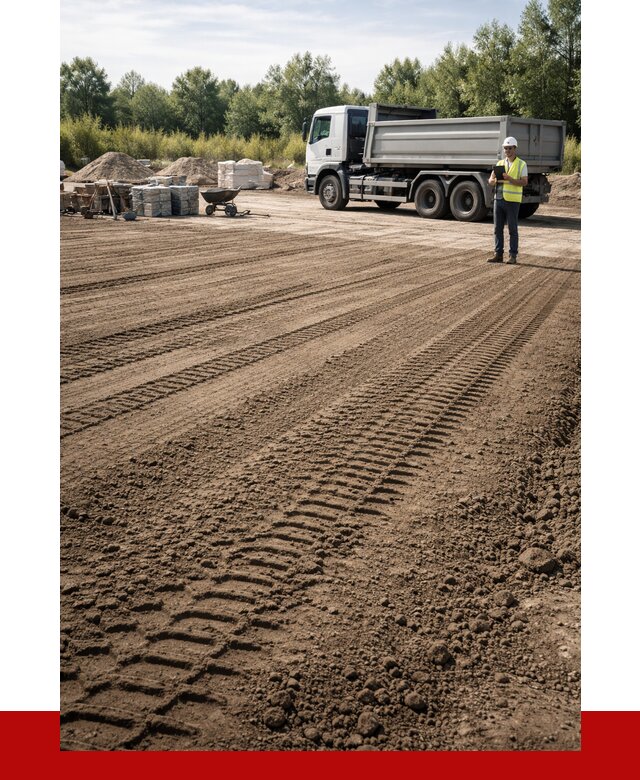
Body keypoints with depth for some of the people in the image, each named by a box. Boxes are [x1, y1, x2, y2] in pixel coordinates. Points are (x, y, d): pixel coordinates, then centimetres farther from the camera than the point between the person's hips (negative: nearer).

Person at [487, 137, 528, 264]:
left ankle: (513, 256, 6)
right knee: (497, 228, 4)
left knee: (512, 229, 0)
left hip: (512, 201, -4)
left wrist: (509, 179, -22)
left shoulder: (521, 164, 0)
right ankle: (498, 255, 10)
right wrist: (495, 179, -16)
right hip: (498, 199, 5)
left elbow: (524, 182, -10)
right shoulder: (500, 164, 13)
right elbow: (490, 182, 7)